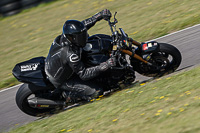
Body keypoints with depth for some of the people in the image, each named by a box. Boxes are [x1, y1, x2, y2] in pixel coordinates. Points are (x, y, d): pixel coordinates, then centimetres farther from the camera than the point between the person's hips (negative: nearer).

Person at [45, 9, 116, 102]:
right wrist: (104, 66, -40)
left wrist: (100, 15, -6)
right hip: (61, 81, -9)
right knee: (96, 91, -12)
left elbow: (84, 24, 0)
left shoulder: (61, 38, -15)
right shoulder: (70, 54, -38)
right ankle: (70, 94, 1)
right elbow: (83, 74, -32)